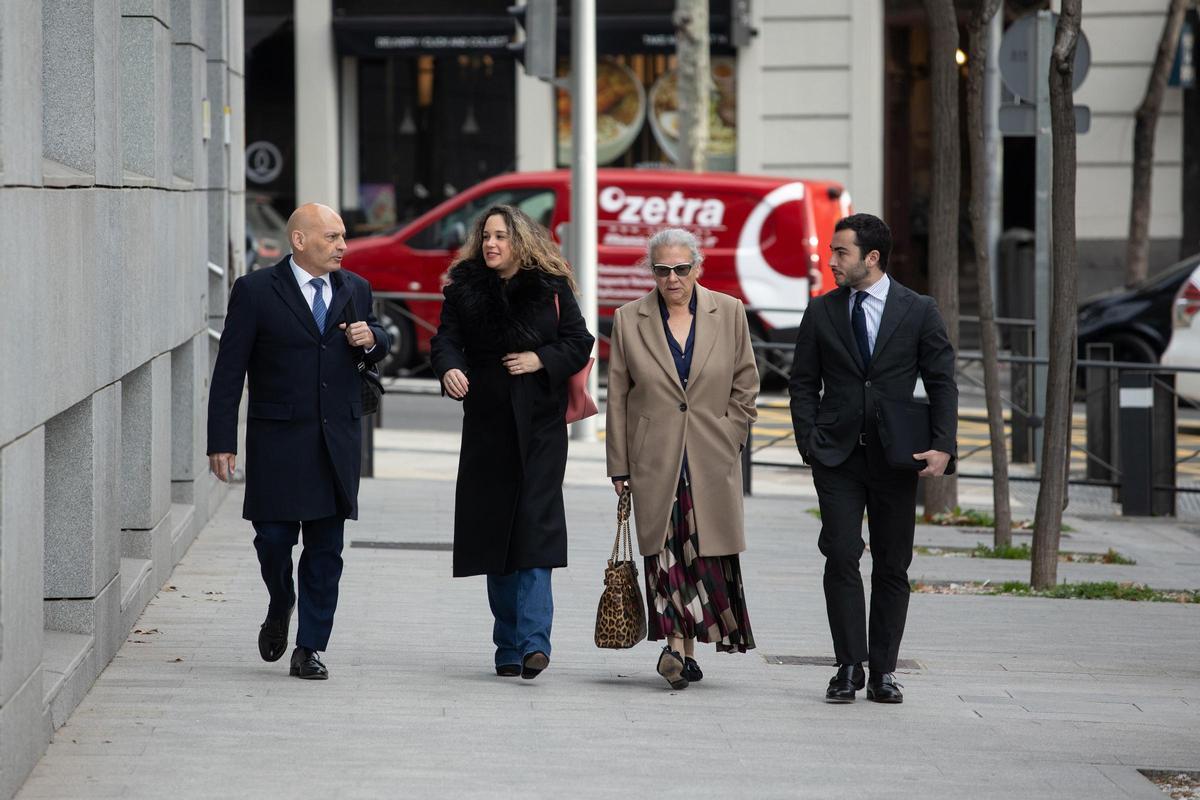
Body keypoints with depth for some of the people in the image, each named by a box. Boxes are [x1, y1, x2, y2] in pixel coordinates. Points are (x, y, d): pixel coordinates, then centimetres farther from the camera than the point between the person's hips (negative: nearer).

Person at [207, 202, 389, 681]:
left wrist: (371, 339, -3)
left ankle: (309, 649, 11)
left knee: (325, 549, 4)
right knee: (274, 537, -4)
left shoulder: (354, 290, 10)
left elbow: (377, 348, 23)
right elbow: (229, 371, -5)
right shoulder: (256, 292, -4)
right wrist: (221, 441, -9)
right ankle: (280, 609, 27)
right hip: (278, 439, -4)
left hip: (337, 440, 4)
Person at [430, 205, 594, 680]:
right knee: (493, 529, 4)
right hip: (487, 424, 2)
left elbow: (580, 342, 5)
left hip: (539, 426, -2)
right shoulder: (464, 287, 5)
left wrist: (541, 360, -11)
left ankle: (532, 643, -19)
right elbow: (446, 339, -4)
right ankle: (508, 647, 13)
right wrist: (450, 369, -25)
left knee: (535, 529, -12)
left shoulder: (551, 288, 2)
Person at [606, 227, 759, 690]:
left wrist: (728, 436, 2)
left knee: (709, 551, -2)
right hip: (655, 458, 0)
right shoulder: (629, 321, 4)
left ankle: (682, 649, 8)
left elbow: (745, 385, 11)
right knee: (664, 551, -9)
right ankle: (679, 646, -11)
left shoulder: (728, 313, 5)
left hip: (712, 460, 1)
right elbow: (618, 398, 5)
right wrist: (619, 466, 3)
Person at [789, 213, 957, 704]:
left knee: (892, 566, 3)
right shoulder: (821, 312, 6)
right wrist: (809, 442, -2)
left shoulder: (919, 312, 1)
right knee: (841, 558, -8)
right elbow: (803, 382, 10)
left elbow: (942, 383, 1)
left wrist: (942, 446, -10)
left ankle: (883, 672, 10)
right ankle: (849, 668, -3)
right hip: (837, 457, 1)